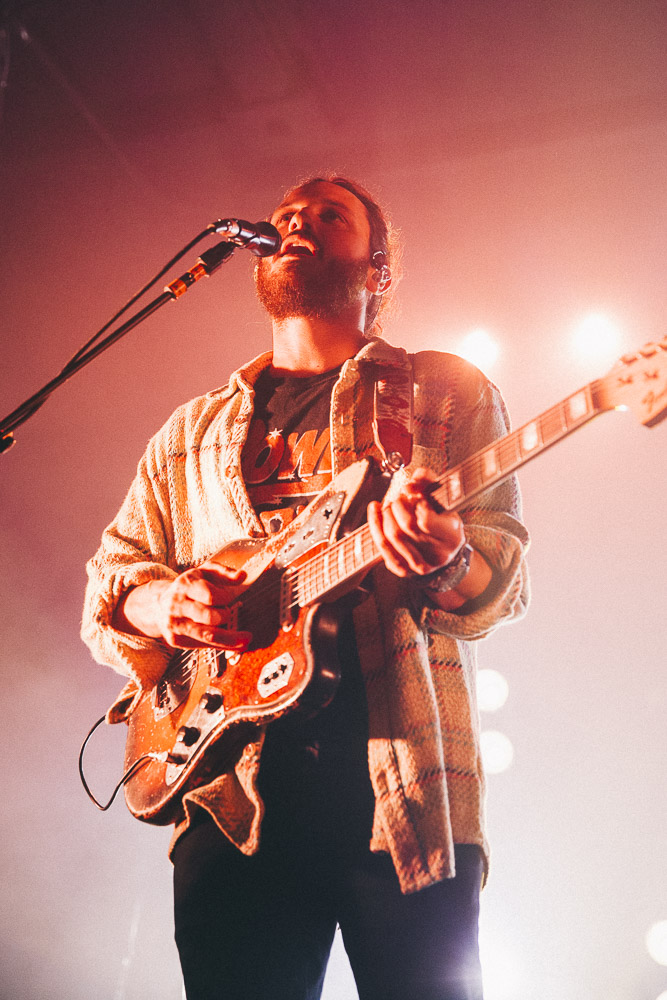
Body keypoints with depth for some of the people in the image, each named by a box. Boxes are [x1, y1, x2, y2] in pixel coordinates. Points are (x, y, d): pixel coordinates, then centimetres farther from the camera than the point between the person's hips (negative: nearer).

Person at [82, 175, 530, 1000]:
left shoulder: (447, 392, 12)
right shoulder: (192, 431, 22)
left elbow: (504, 569, 3)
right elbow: (109, 575, 21)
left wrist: (447, 566, -22)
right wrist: (157, 604, -4)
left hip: (404, 786, -2)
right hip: (228, 785, 3)